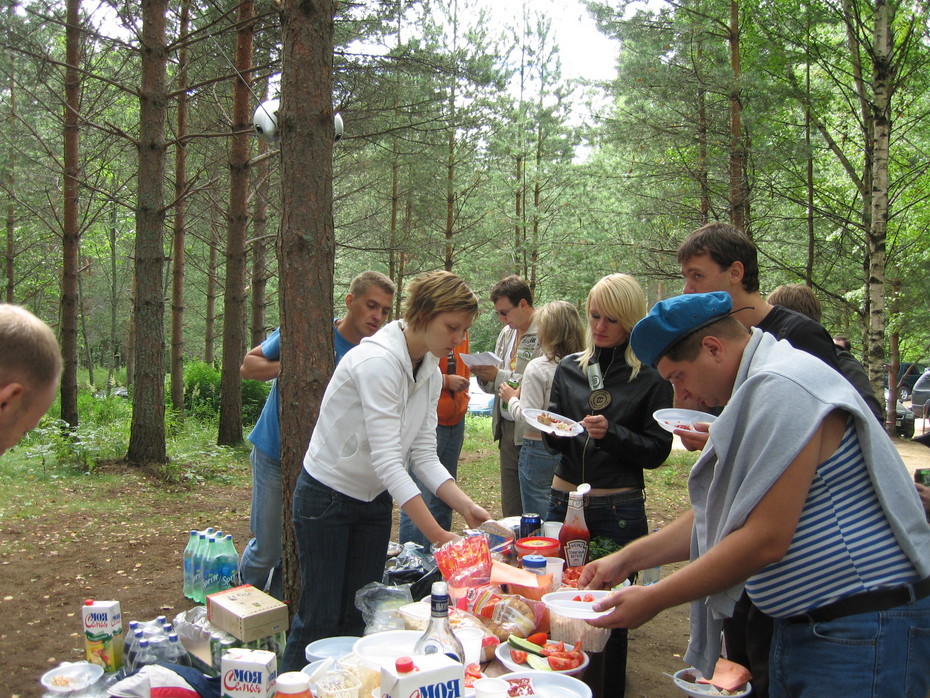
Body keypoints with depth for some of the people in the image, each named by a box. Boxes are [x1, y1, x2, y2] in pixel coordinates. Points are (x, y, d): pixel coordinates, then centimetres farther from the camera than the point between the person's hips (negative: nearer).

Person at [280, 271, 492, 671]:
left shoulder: (431, 372, -1)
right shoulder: (378, 361, -28)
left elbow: (424, 456, -3)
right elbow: (387, 461, -32)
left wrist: (467, 508, -17)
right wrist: (438, 536, -34)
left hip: (374, 500, 8)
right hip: (327, 497, -7)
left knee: (360, 617, 13)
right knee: (320, 620, 2)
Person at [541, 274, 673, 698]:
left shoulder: (651, 377, -4)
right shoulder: (570, 368, 9)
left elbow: (657, 451, -6)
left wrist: (611, 433, -19)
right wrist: (552, 428, -9)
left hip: (619, 510, -4)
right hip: (565, 500, 4)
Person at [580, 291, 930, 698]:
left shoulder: (782, 388, -21)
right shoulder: (760, 388, 13)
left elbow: (766, 540, -25)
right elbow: (717, 514, 15)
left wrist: (654, 600, -16)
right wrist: (627, 559, 9)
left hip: (863, 634, -10)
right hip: (803, 625, 10)